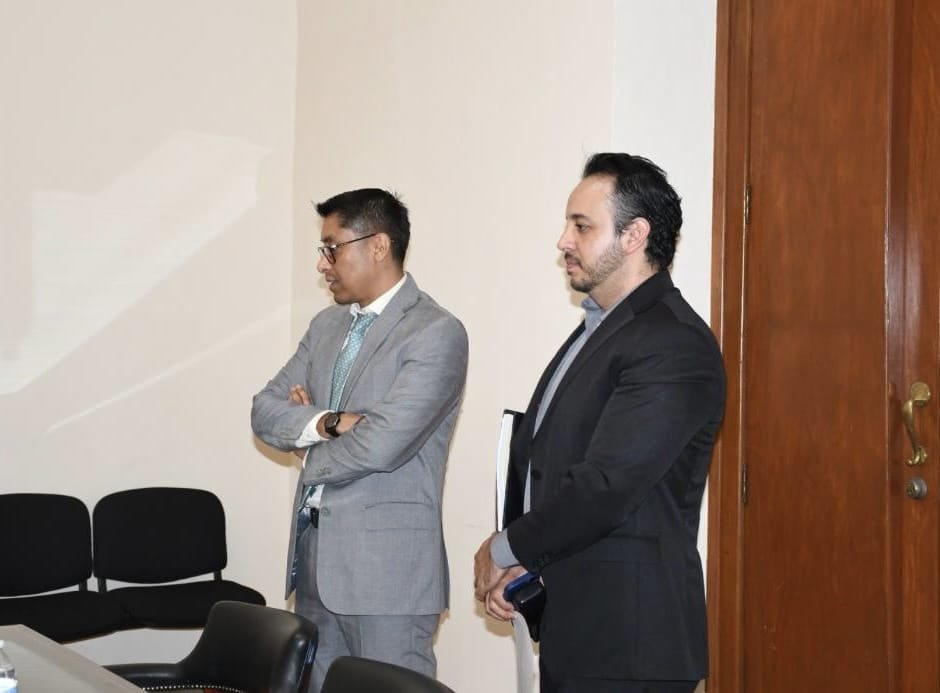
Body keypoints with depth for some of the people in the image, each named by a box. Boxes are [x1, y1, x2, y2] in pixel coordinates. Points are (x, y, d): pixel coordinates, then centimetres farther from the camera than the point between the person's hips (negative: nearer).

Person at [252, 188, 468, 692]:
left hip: (388, 571, -8)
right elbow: (265, 411, 8)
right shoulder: (327, 325, 14)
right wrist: (328, 422, -12)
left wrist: (309, 451, -3)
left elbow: (381, 444, -22)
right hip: (315, 557, 8)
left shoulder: (436, 334, -12)